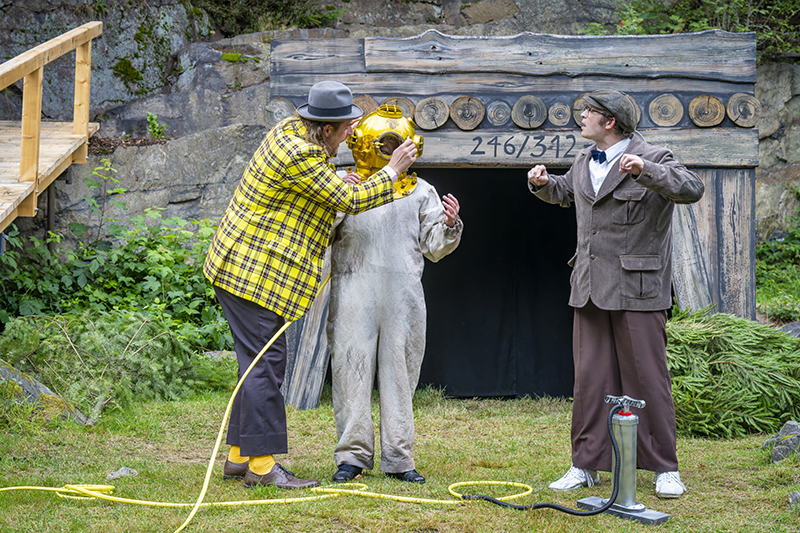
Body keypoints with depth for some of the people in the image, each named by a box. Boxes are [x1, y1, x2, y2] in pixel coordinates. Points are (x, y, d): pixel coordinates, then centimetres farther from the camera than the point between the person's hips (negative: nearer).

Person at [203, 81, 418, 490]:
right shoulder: (299, 157, -21)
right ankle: (262, 464, -9)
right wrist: (393, 170, -3)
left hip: (240, 268, 11)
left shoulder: (291, 131, 11)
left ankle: (239, 456, 17)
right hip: (253, 272, -11)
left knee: (260, 362, 12)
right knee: (264, 363, -10)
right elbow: (350, 200, -15)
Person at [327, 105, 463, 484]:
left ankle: (398, 458, 7)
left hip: (403, 292, 2)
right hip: (355, 287, -1)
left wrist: (449, 226, -4)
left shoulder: (421, 192, 18)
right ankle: (353, 454, 4)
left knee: (399, 372, 2)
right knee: (352, 367, -3)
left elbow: (434, 246, 16)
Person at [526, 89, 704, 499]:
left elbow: (692, 189, -23)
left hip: (637, 290, -6)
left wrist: (644, 170, -34)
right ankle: (585, 465, 14)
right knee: (590, 378, 6)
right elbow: (563, 192, 35)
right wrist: (542, 184, 13)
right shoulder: (583, 163, 15)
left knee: (648, 379, -2)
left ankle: (665, 469, 6)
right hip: (590, 289, 6)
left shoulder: (653, 159, -7)